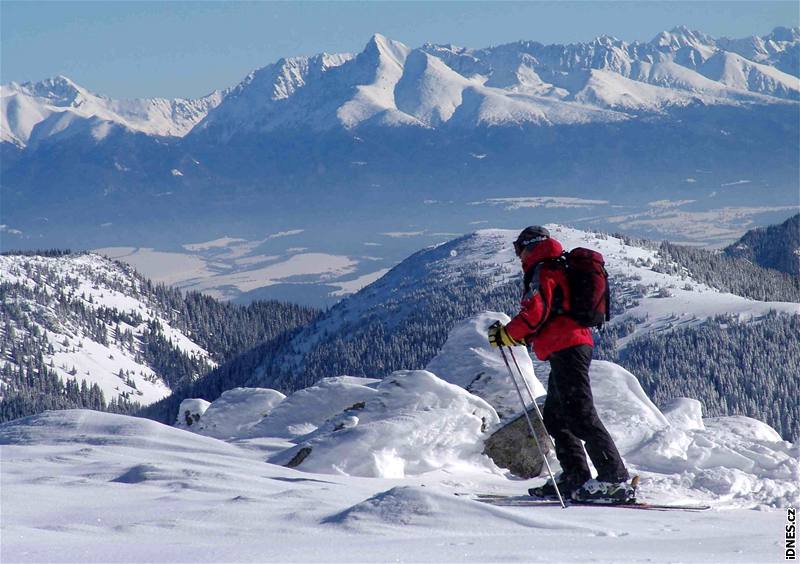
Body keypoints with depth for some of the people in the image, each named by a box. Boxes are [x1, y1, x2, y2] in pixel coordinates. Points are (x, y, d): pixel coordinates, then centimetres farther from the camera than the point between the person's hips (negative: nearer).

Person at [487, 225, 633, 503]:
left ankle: (615, 479, -20)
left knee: (581, 416, -14)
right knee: (555, 417, 15)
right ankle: (576, 478, 12)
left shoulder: (541, 270, -5)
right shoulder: (559, 268, 25)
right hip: (576, 343, 10)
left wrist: (507, 334, -4)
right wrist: (524, 336, 23)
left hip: (565, 350, -10)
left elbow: (535, 313, -16)